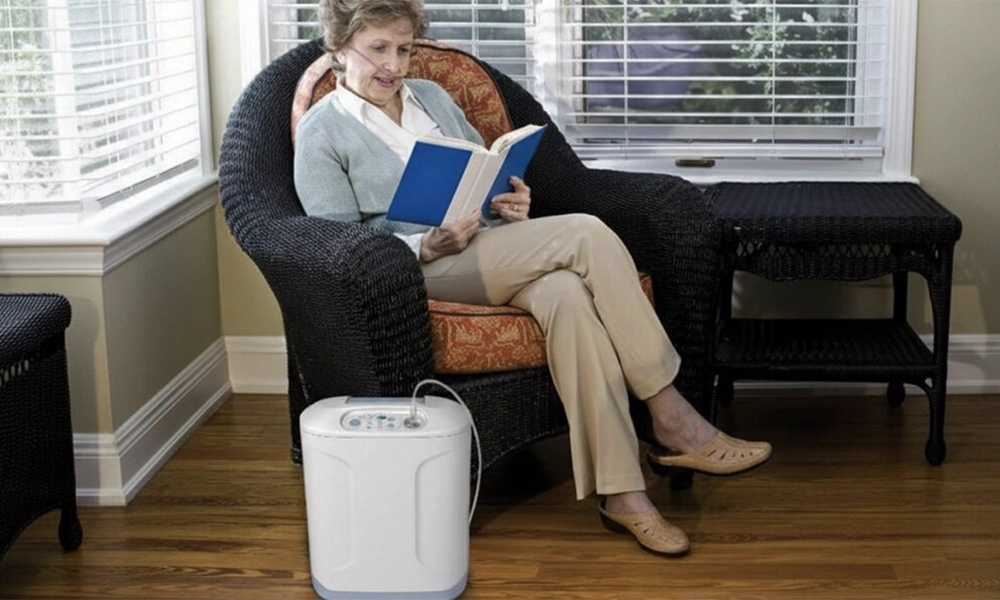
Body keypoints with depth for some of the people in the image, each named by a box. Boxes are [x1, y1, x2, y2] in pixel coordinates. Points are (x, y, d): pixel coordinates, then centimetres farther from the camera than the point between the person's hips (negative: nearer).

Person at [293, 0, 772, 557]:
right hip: (419, 272, -5)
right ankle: (673, 419, -23)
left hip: (491, 249, 5)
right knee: (586, 233, -27)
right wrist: (428, 245, -21)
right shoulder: (321, 132, 2)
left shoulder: (431, 95, 20)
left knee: (568, 293, -32)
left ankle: (623, 492, -31)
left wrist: (511, 202, -1)